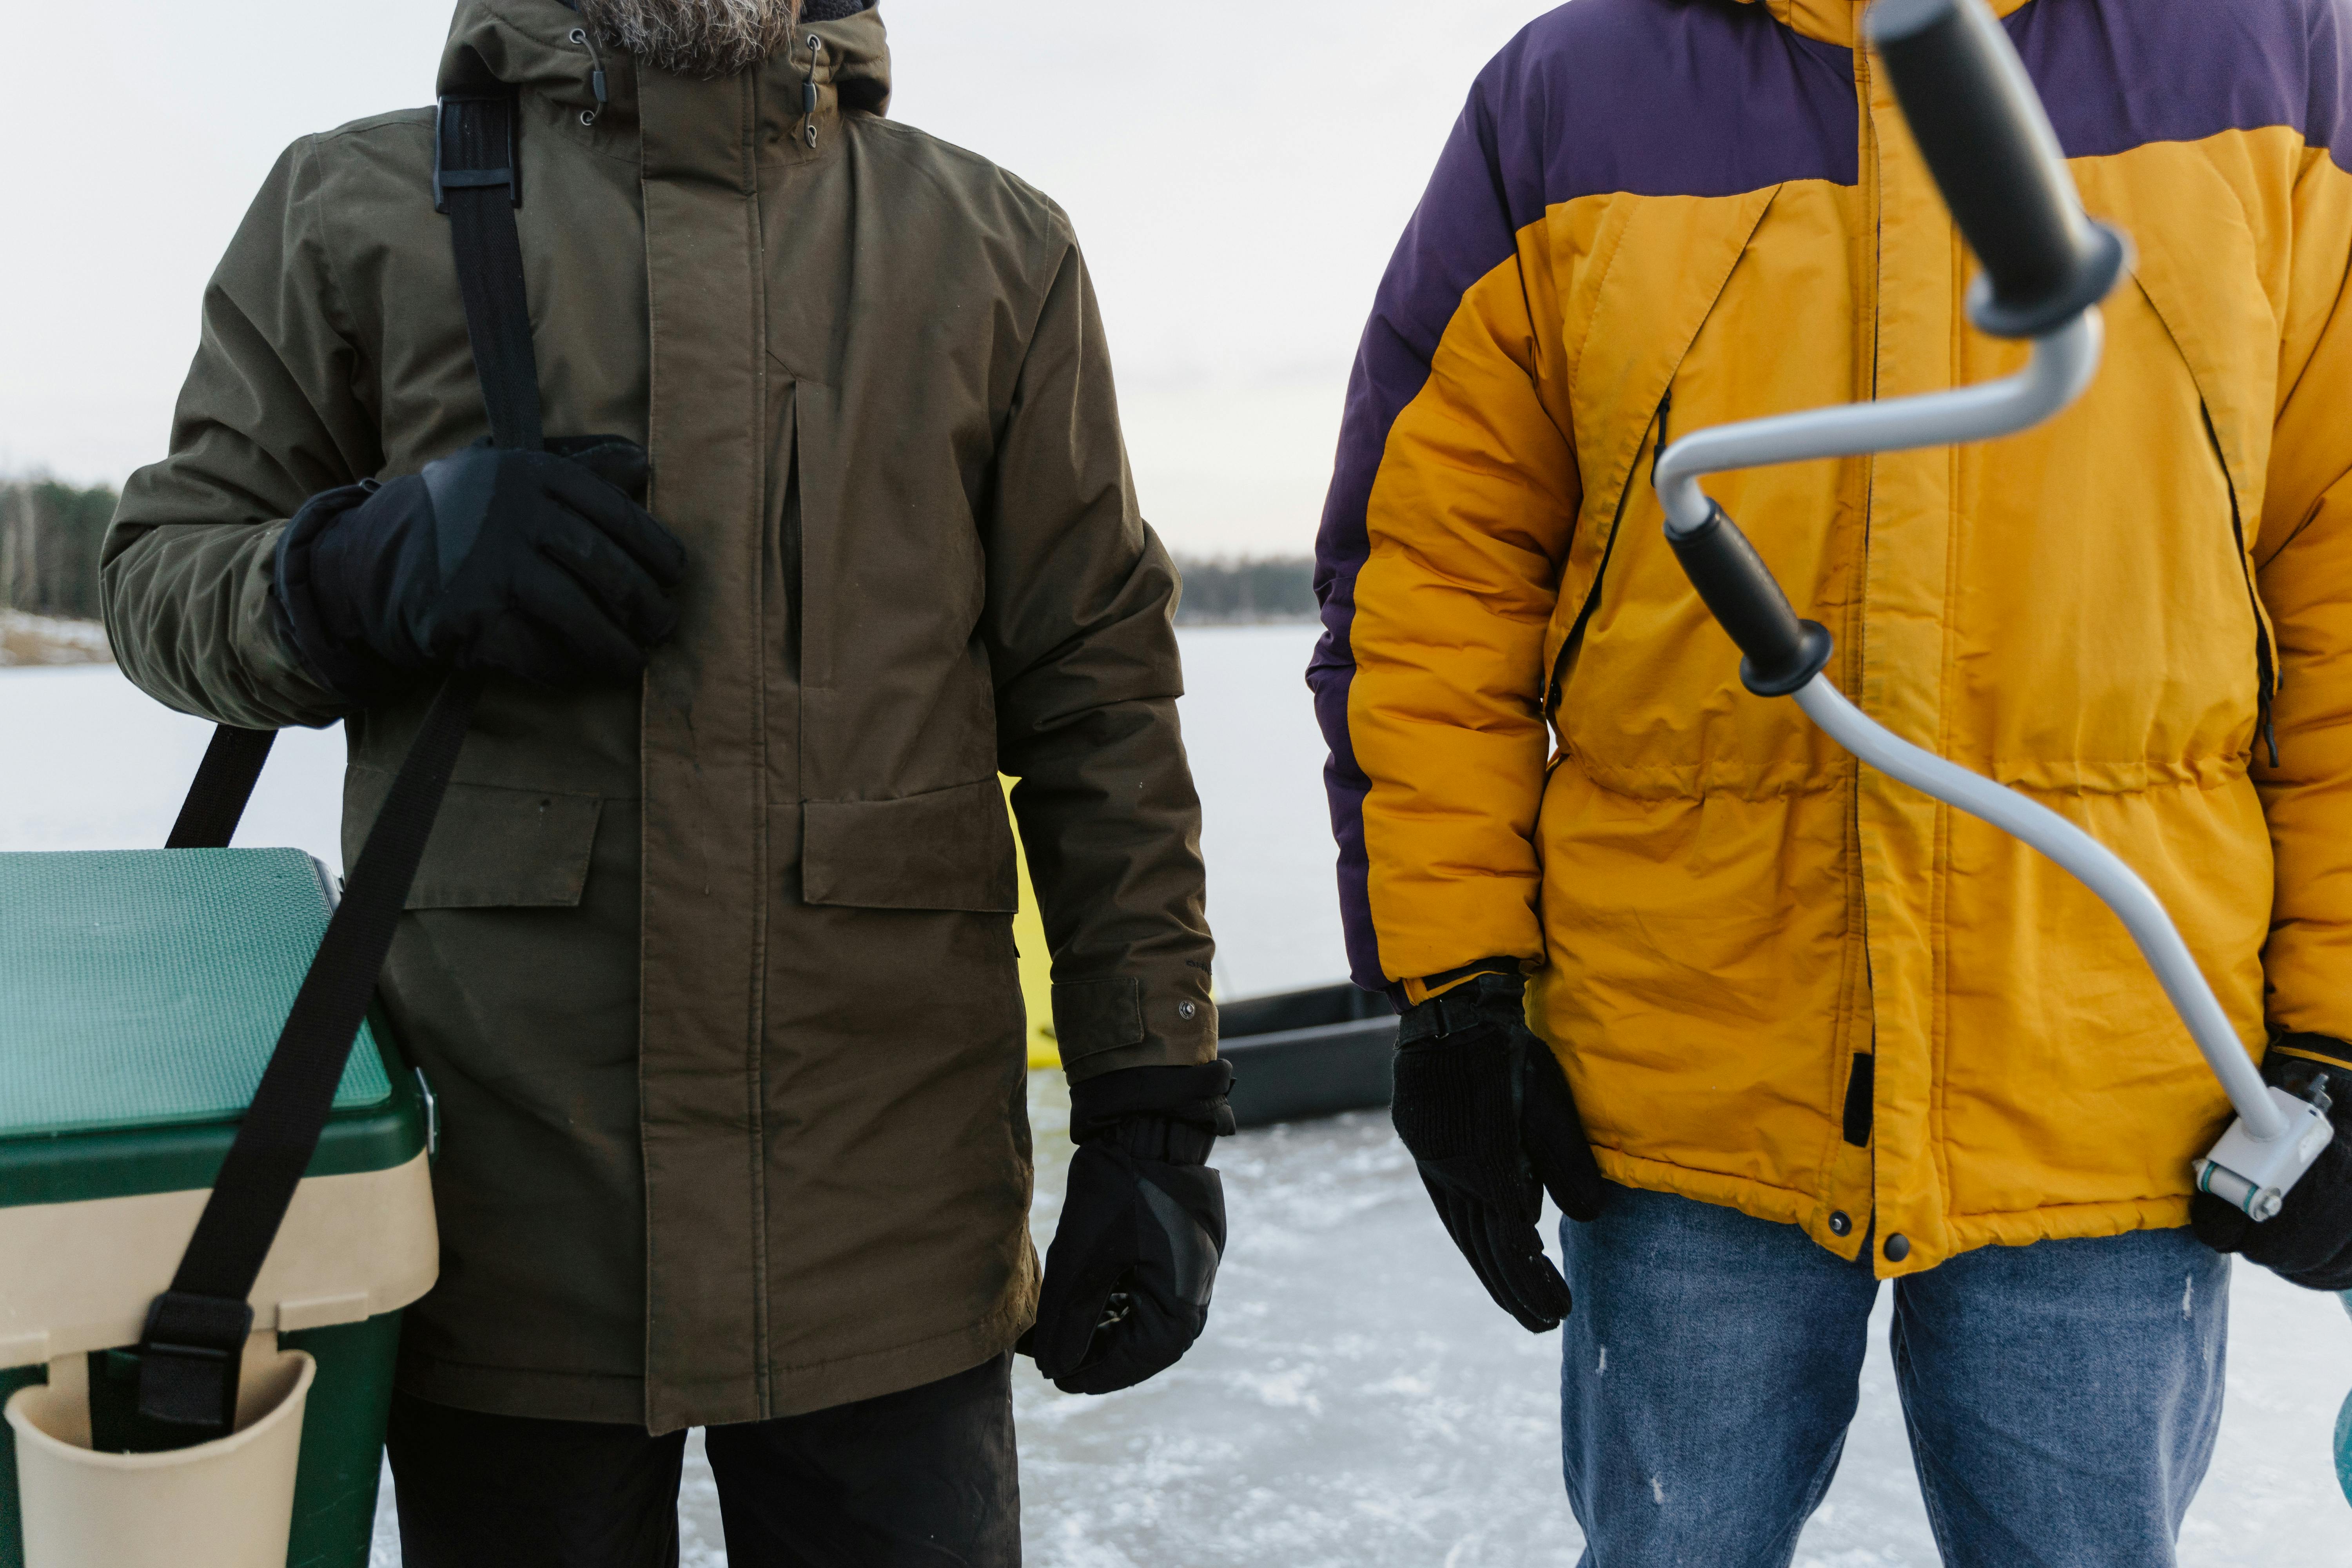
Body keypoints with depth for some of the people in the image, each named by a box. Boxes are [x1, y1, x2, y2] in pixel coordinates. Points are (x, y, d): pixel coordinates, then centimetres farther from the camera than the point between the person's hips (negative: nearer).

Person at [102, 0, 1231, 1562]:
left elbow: (1099, 702, 5)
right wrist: (378, 567, -13)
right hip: (508, 1203, 0)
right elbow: (160, 567, 11)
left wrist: (1156, 1113, 0)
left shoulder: (997, 248, 7)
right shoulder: (362, 205, 6)